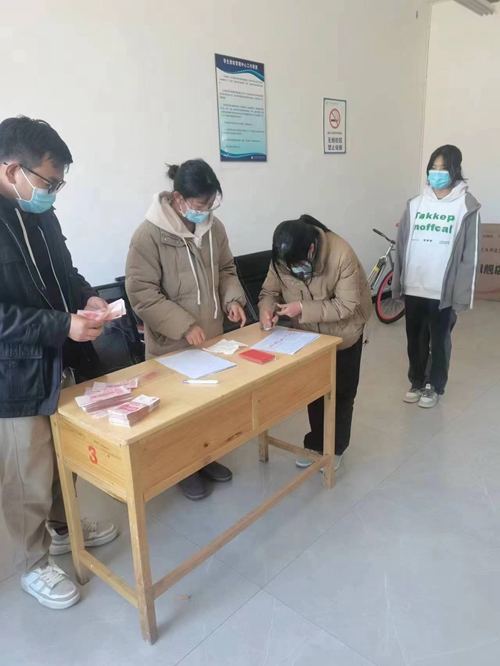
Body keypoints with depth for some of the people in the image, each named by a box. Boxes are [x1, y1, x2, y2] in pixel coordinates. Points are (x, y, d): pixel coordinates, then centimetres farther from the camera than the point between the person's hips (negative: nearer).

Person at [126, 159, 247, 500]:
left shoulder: (214, 227, 0)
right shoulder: (150, 235, -19)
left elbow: (226, 270, 12)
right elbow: (141, 293, -19)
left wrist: (232, 298, -7)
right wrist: (184, 326, -23)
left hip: (212, 336, 6)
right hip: (172, 344, -6)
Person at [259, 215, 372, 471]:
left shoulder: (342, 254, -33)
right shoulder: (283, 258, -20)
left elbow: (346, 305, -30)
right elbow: (270, 291, -9)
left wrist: (302, 309, -39)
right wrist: (267, 309, -32)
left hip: (343, 334, -3)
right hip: (309, 334, 4)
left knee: (341, 393, 10)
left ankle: (335, 448, 28)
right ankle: (316, 444, 33)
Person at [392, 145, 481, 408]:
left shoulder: (466, 207, -5)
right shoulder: (415, 204, 4)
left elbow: (470, 255, -6)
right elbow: (401, 247, 7)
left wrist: (462, 295, -10)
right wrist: (398, 284, 6)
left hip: (443, 291, -3)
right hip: (413, 288, 3)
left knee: (439, 341, 11)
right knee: (415, 339, 15)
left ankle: (435, 386, 30)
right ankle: (416, 382, 34)